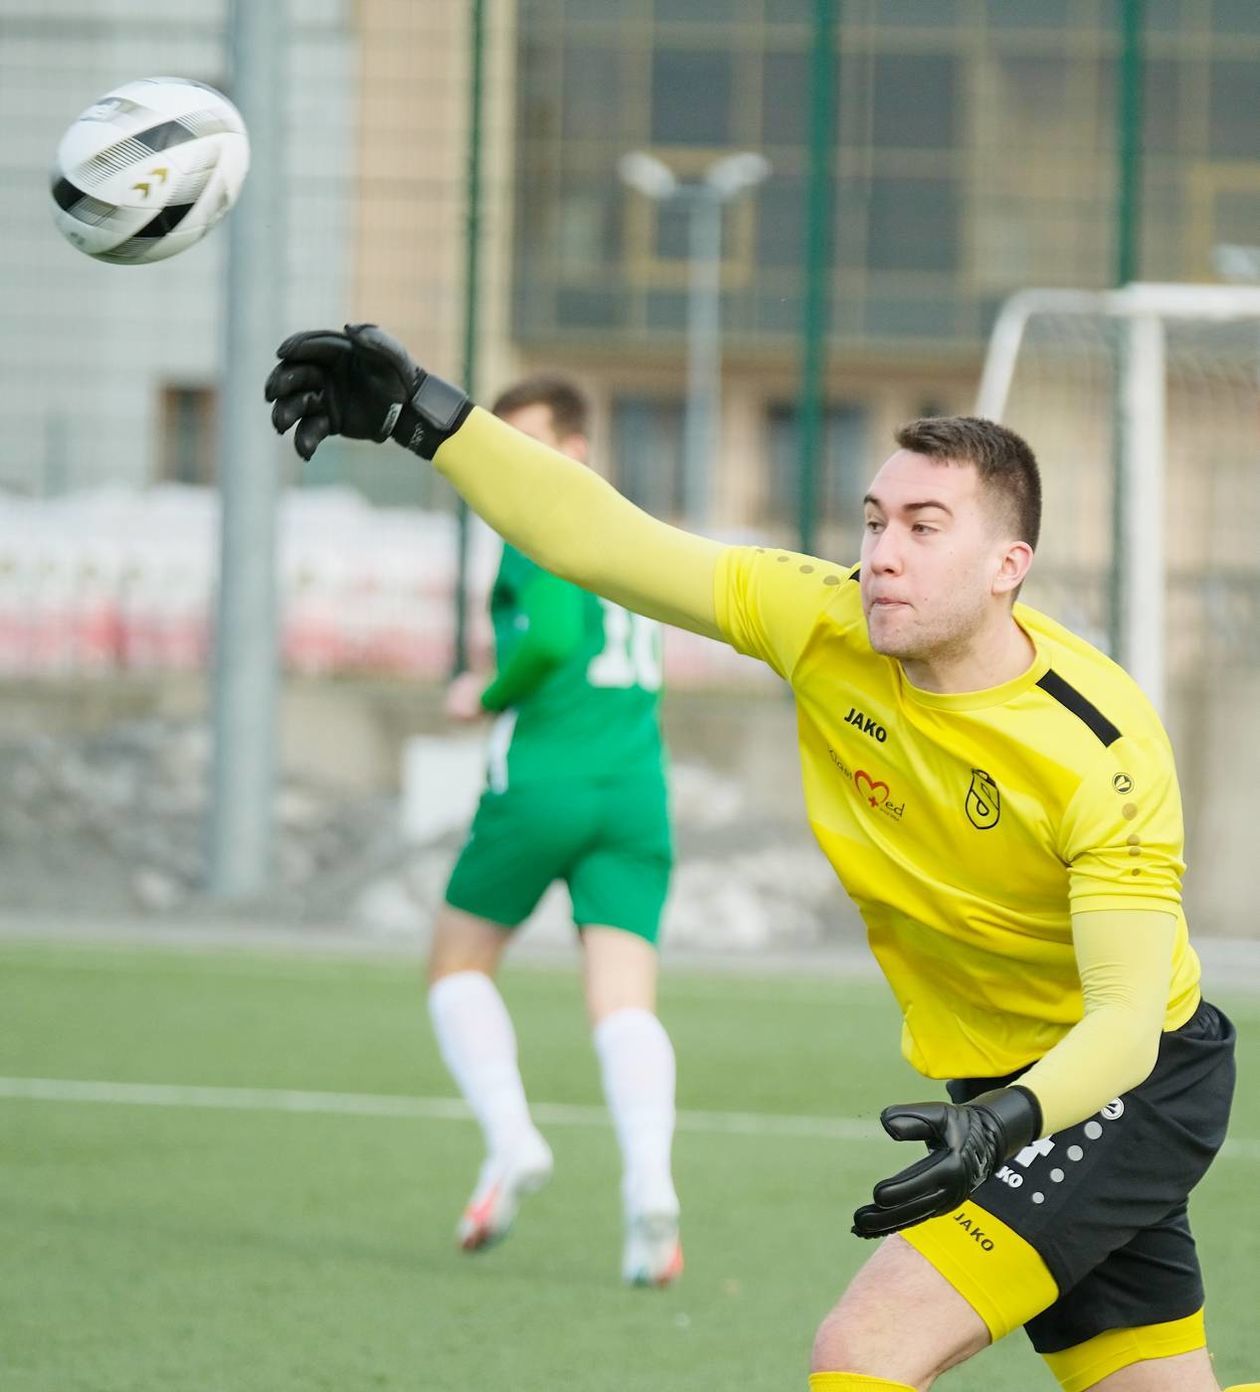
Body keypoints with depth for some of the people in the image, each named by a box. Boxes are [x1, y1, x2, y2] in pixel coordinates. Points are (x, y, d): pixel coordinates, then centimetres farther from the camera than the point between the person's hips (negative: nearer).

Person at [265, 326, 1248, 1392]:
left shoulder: (1104, 752, -28)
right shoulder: (829, 625, -11)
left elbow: (1127, 1019, -31)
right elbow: (604, 543, -10)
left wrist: (1010, 1123, -49)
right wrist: (424, 415, -19)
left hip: (1133, 1079, -7)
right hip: (1000, 1090, 7)